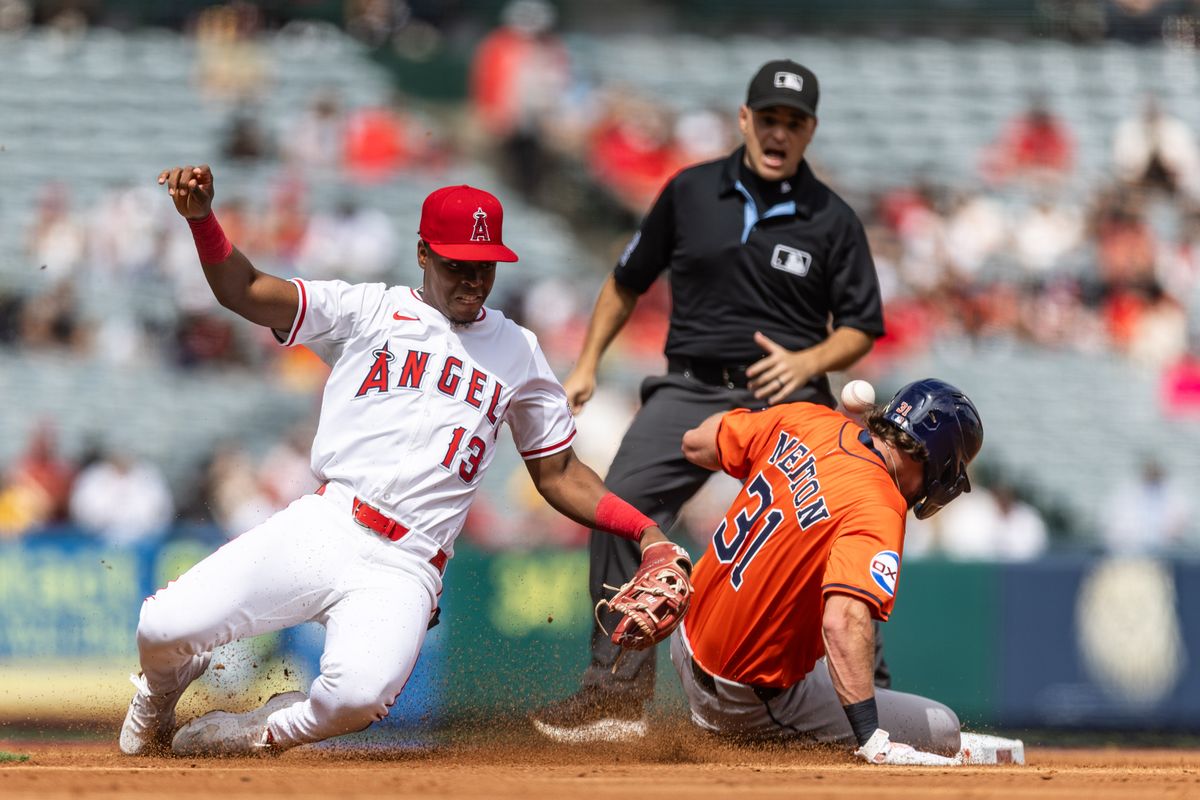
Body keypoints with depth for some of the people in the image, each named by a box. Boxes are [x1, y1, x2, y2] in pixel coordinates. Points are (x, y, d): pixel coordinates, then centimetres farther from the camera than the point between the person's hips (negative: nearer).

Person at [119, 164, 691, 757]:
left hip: (403, 569, 0)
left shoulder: (517, 351, 19)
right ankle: (164, 686, 22)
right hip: (319, 527, 0)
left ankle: (264, 732, 2)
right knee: (164, 629, -18)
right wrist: (201, 218, -18)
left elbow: (558, 474, 23)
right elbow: (245, 292, 1)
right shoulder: (369, 311, 11)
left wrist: (646, 531, 7)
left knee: (359, 693, -32)